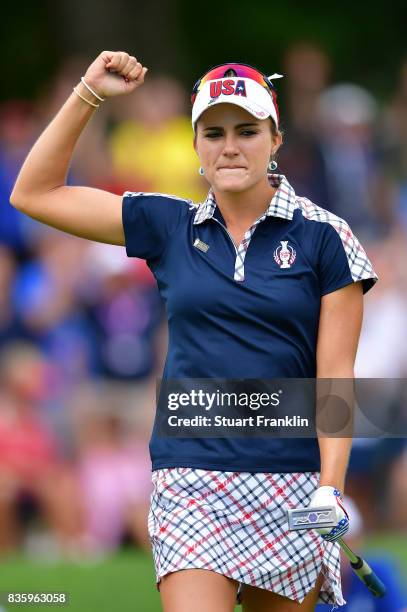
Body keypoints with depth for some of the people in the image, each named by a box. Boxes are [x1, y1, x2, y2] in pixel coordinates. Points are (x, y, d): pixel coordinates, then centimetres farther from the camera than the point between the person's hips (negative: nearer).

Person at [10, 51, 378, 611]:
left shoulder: (323, 237, 1)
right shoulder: (169, 227, 8)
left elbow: (335, 375, -2)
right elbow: (33, 194, 12)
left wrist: (331, 490, -12)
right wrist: (88, 96, 5)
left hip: (291, 485, -1)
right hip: (191, 482, 1)